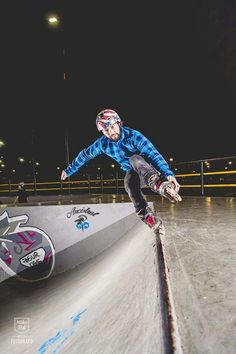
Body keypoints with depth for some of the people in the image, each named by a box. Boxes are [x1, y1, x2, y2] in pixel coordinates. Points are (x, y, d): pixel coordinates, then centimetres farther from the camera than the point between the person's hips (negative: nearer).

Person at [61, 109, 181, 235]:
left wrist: (169, 174, -43)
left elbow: (153, 154, -31)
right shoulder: (102, 143, -8)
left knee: (134, 159, -36)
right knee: (129, 183, -33)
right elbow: (85, 154, 7)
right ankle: (151, 219, -36)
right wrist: (69, 170, 14)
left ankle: (159, 184, -54)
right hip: (133, 173, 4)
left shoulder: (133, 135, -22)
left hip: (148, 168, -3)